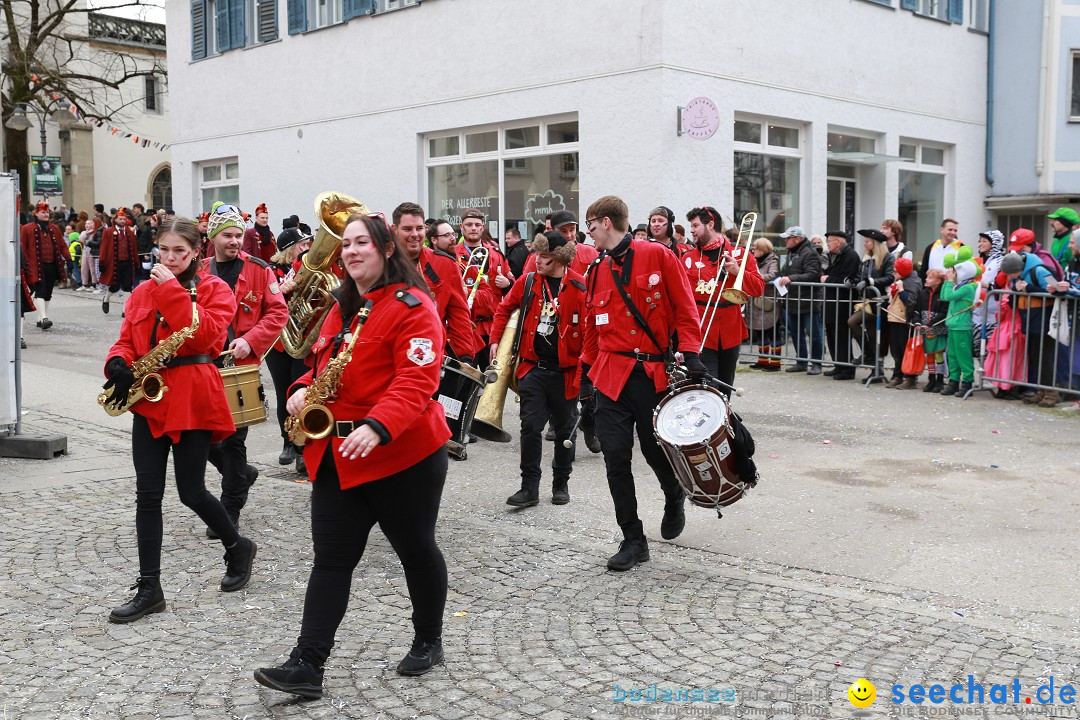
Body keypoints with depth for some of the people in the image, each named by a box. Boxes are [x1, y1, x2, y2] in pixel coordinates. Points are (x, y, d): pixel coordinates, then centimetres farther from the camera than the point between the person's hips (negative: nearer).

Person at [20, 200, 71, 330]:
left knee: (48, 294, 10)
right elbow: (22, 248, -1)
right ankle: (44, 319, -20)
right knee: (40, 292, -13)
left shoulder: (54, 229, 13)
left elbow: (62, 245, 14)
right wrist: (25, 263, -9)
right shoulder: (27, 229, 0)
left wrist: (68, 258, 1)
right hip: (37, 267, -5)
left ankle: (40, 319, 21)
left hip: (52, 266, 5)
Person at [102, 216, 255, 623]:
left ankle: (238, 548, 29)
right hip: (149, 399, 5)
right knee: (147, 495, 2)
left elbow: (205, 335, -18)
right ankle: (149, 589, 9)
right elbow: (127, 339, 13)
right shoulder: (143, 292, 13)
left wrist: (173, 290, -18)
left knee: (191, 493, 1)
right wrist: (119, 364, -8)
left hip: (193, 401, -5)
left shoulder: (214, 290, -2)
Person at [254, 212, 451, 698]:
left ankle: (429, 641, 31)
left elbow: (416, 381, -23)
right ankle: (307, 665, 4)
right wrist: (304, 388, 2)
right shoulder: (343, 307, 14)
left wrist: (377, 427, -36)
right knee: (331, 557, 4)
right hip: (336, 454, 7)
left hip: (401, 454, -7)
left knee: (415, 549, 10)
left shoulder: (411, 307, -12)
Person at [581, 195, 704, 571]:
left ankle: (674, 499, 40)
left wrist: (690, 355, -12)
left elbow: (684, 308, -3)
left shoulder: (657, 255, -3)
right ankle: (633, 540, 8)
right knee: (616, 456, -3)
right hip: (611, 377, 4)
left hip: (655, 375, -4)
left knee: (657, 451, 4)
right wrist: (586, 371, 15)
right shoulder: (597, 272, 11)